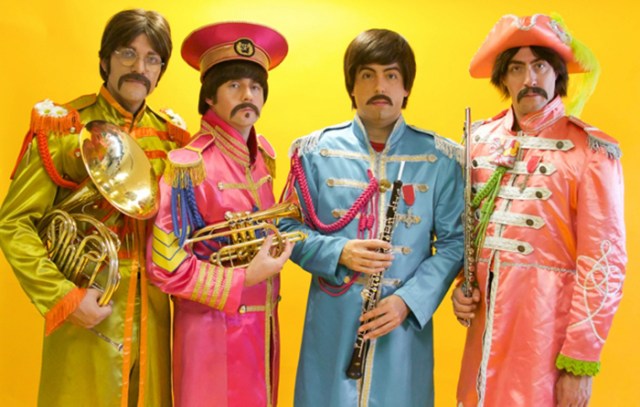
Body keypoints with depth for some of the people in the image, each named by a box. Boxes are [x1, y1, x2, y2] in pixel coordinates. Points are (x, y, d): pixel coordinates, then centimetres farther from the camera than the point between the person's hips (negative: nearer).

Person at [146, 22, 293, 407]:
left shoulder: (265, 153, 4)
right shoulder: (189, 165, -18)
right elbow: (165, 263, -19)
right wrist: (245, 278, -19)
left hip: (264, 324, 7)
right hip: (215, 328, -7)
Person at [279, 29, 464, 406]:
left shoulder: (440, 157, -1)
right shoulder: (317, 151, 0)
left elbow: (454, 240, 0)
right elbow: (289, 227, 3)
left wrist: (409, 300, -13)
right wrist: (338, 253, -15)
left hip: (406, 321, 0)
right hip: (332, 323, 0)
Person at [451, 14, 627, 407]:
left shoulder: (592, 149, -9)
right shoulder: (481, 138, 7)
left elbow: (604, 260, -12)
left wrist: (580, 361, -14)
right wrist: (460, 285, 3)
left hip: (547, 317, -5)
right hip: (485, 314, 5)